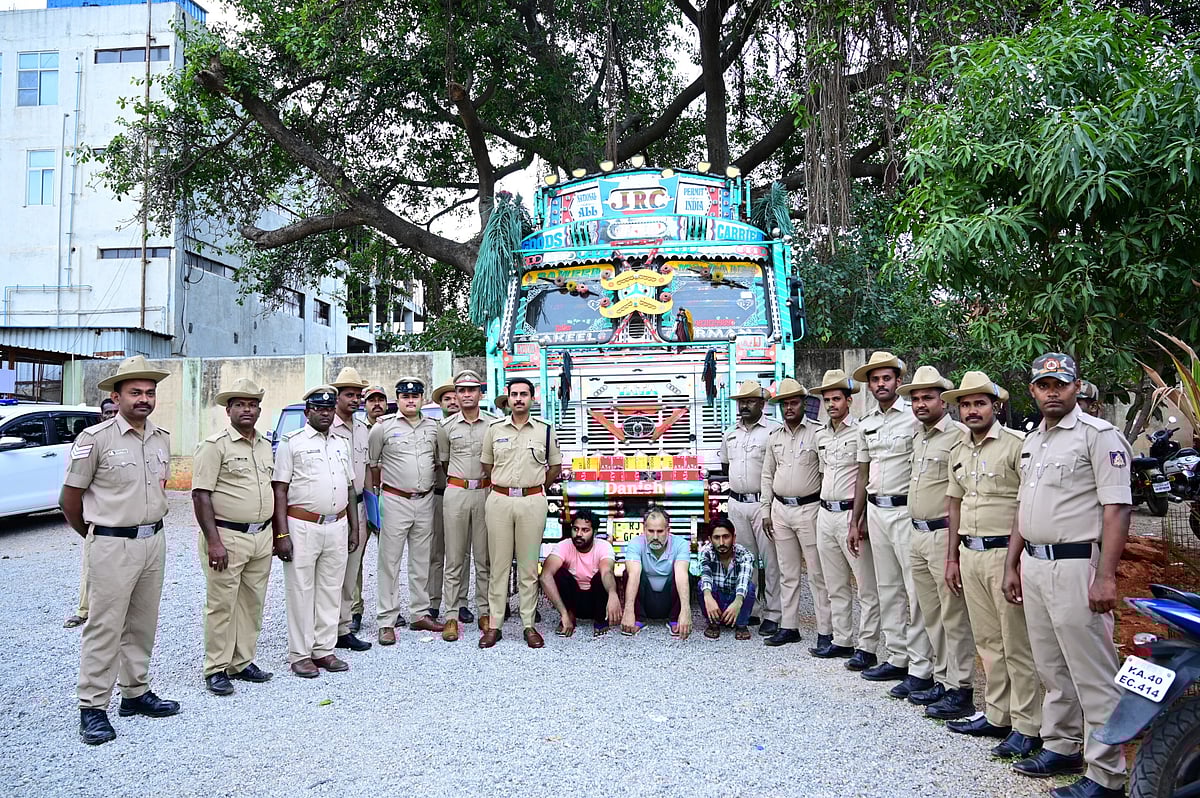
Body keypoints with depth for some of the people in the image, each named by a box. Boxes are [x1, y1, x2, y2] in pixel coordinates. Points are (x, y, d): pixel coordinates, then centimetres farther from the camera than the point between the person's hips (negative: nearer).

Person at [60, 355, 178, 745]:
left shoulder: (162, 438, 7)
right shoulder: (95, 438, -11)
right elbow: (70, 500, -4)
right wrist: (96, 536, 7)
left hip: (154, 542, 6)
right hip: (112, 547, -6)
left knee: (142, 625, 15)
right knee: (105, 628, -1)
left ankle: (136, 693, 27)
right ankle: (92, 708, 9)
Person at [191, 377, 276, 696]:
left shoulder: (265, 446, 13)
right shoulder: (214, 446, -8)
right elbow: (201, 495, -12)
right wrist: (213, 541, -18)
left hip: (262, 537, 7)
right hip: (227, 537, -6)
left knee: (253, 603, 12)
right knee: (222, 605, 0)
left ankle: (243, 663, 23)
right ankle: (216, 670, 11)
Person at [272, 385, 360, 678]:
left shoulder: (342, 444, 15)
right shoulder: (292, 443, -2)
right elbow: (279, 490, -6)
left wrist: (354, 528, 15)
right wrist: (282, 534, -13)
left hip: (337, 527, 5)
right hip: (302, 527, -5)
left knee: (331, 590, 9)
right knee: (301, 591, 1)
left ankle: (324, 650, 19)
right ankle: (300, 655, 10)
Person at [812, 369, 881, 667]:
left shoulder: (860, 431, -9)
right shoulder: (821, 435, 14)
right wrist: (825, 504, 18)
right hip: (825, 514, 8)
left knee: (867, 586, -3)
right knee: (835, 585, 14)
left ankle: (866, 647, 2)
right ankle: (842, 640, 23)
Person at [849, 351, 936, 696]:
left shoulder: (914, 417, -8)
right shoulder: (866, 425, 14)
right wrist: (856, 521, 18)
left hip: (906, 510, -7)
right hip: (875, 511, 7)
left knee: (915, 590, -6)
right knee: (888, 589, 13)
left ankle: (921, 669, 0)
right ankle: (897, 658, 23)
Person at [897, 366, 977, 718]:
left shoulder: (959, 435, -12)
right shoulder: (918, 438, 16)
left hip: (945, 534, -9)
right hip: (918, 535, 9)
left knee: (954, 616, -2)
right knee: (931, 615, 15)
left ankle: (961, 689, 6)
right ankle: (942, 679, 26)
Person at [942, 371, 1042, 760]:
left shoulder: (1016, 444, -10)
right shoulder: (958, 452, 14)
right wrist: (952, 558, 17)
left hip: (1006, 554, -7)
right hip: (970, 554, 7)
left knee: (1017, 645, -1)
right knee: (988, 642, 14)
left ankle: (1027, 727, 8)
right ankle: (996, 716, 24)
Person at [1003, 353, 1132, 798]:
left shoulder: (1098, 434, -8)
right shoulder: (1032, 441, 16)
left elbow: (1117, 507, -15)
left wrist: (1106, 576, -21)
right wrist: (1011, 565, 18)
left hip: (1076, 565, -8)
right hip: (1034, 565, 8)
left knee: (1092, 676, -2)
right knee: (1051, 668, 17)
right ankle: (1061, 748, 30)